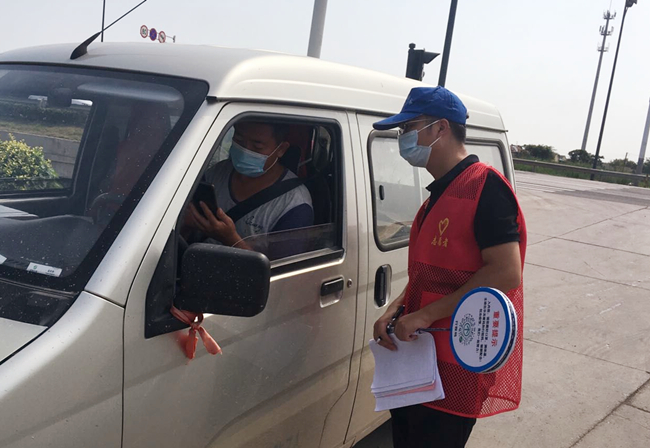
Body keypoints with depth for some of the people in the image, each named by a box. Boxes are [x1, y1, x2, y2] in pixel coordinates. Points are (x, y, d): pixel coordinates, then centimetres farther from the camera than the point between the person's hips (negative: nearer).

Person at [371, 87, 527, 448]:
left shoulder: (484, 186, -15)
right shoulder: (440, 194, 15)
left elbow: (505, 273, -23)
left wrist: (425, 314, -21)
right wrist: (395, 311, 2)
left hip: (456, 371, -9)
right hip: (419, 359, 9)